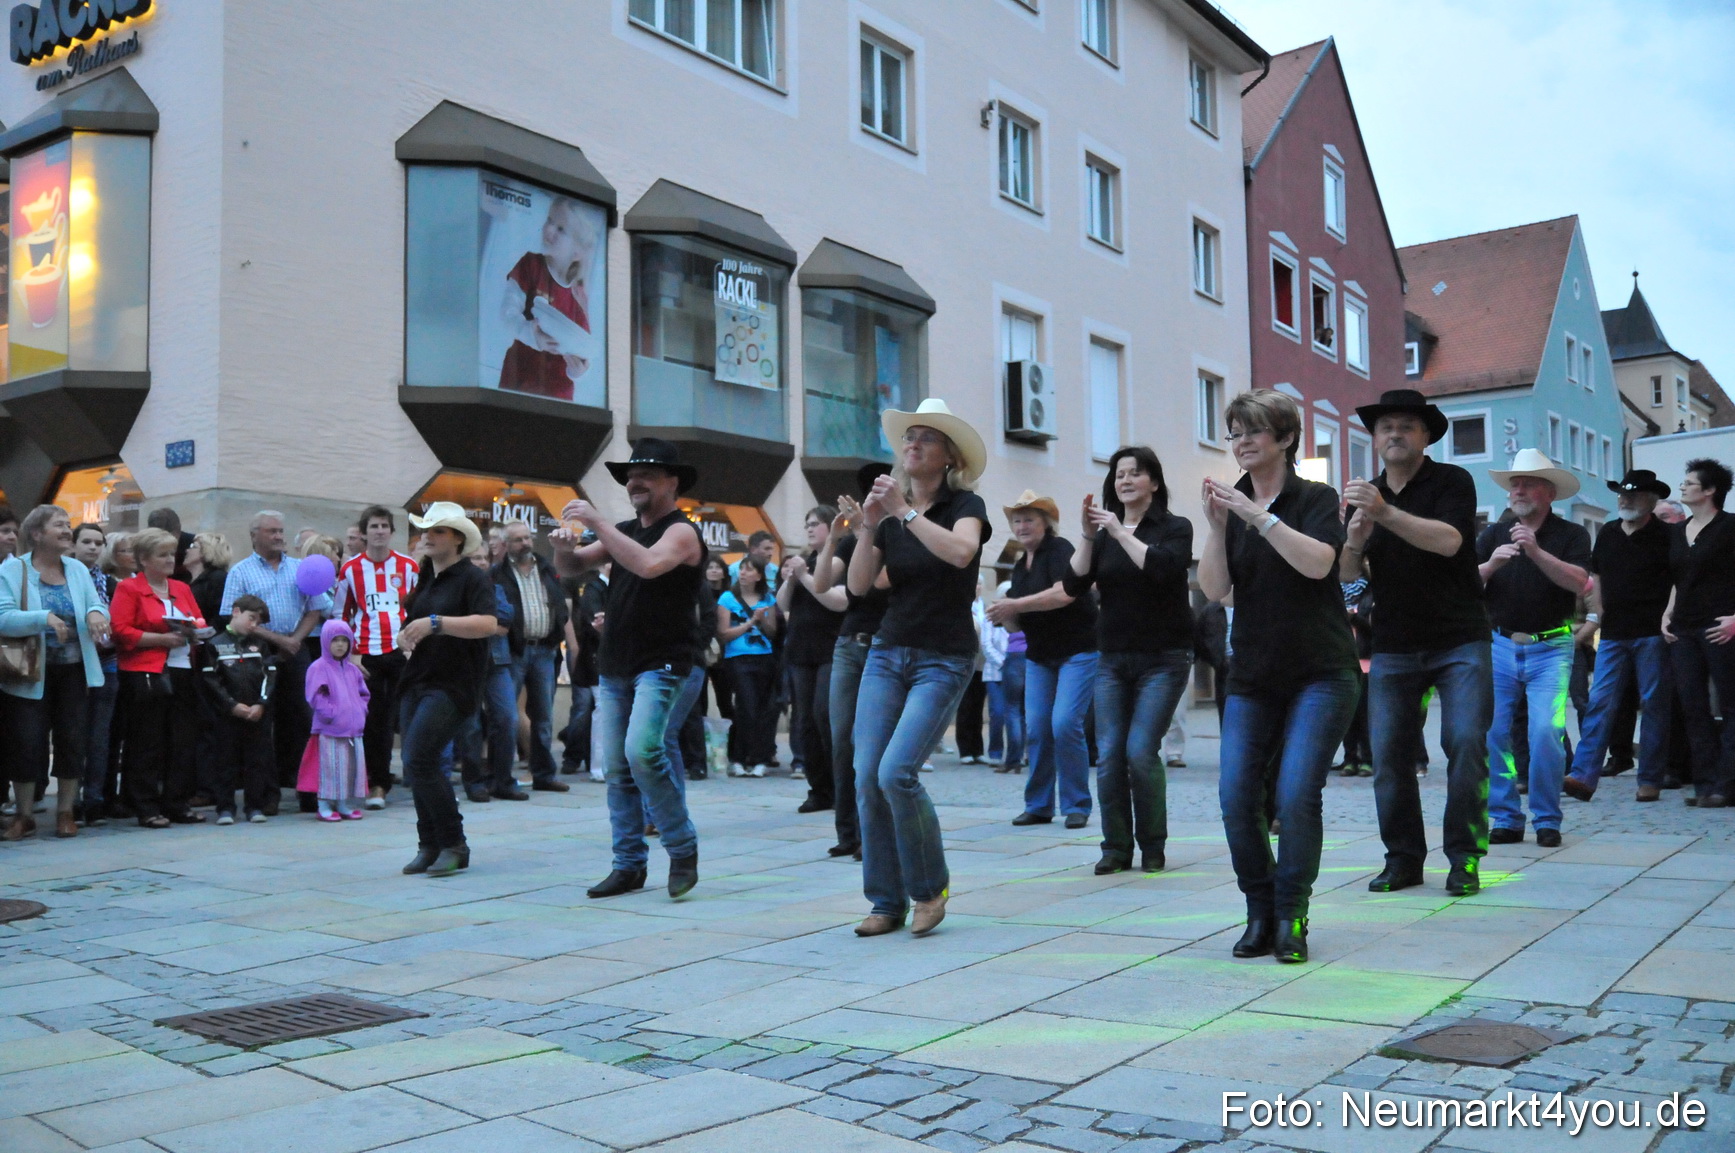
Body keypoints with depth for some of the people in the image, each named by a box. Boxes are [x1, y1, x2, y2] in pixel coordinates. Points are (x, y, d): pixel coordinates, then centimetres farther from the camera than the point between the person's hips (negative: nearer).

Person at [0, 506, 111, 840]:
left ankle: (66, 812, 18)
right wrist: (44, 618, -33)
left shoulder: (78, 570, 8)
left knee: (72, 741, 5)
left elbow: (97, 608, 2)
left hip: (73, 671, 4)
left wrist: (95, 613, -22)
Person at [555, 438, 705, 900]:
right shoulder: (623, 531, 15)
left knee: (641, 752, -23)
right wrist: (564, 545, -8)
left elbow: (649, 564, -27)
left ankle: (683, 849, -6)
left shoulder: (682, 531, -7)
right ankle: (629, 865, 16)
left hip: (659, 666, -7)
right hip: (614, 666, 7)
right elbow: (572, 567, 15)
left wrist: (596, 520, -24)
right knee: (617, 769, 7)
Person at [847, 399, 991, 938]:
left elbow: (961, 552, -27)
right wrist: (869, 526, -13)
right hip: (887, 654, 5)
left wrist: (906, 512, -23)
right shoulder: (888, 511, 9)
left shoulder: (965, 504, -4)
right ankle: (887, 902, 10)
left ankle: (930, 888, 4)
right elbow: (859, 585, 0)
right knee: (867, 777, -4)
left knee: (896, 772, -18)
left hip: (943, 660, -5)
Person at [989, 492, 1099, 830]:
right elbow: (1019, 621, 16)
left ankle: (1077, 805, -4)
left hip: (1078, 652, -7)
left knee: (1065, 724, -16)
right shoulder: (1020, 567, 13)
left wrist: (1015, 605, -27)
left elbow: (1065, 593, -27)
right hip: (1040, 656, 7)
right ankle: (1038, 806, 10)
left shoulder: (1060, 549, -10)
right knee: (1036, 728, 0)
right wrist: (1004, 617, -7)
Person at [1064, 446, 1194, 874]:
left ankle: (1153, 847, 5)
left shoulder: (1175, 528, 0)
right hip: (1112, 659, 4)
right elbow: (1074, 586, 0)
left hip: (1163, 659, -4)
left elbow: (1164, 569, -20)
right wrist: (1088, 536, -10)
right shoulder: (1104, 532, 11)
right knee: (1108, 755, -3)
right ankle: (1116, 847, 9)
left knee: (1141, 750, -12)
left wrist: (1122, 533, -17)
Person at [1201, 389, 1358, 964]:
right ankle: (1259, 914, 12)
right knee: (1236, 797, -5)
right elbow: (1214, 588, -2)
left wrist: (1259, 516, -24)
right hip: (1253, 675, 4)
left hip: (1319, 673, -4)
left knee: (1296, 794, -13)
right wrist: (1217, 526, -15)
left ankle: (1291, 919, 3)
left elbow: (1318, 562, -20)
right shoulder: (1232, 505, 10)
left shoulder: (1315, 498, 0)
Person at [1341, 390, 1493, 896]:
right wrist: (1355, 543, -15)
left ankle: (1464, 857, 1)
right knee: (1389, 755, 0)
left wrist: (1385, 513, -32)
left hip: (1459, 643, -4)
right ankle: (1403, 858, 11)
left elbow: (1448, 541, -21)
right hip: (1393, 647, 4)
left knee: (1466, 743, -11)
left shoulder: (1452, 482, -2)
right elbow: (1348, 574, 7)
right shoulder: (1363, 494, 12)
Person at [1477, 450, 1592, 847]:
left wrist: (1537, 552, -23)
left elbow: (1579, 582, -12)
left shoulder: (1571, 535, 5)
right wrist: (1491, 565, -17)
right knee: (1491, 732, -2)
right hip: (1499, 646, 3)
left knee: (1546, 733, -12)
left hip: (1551, 648, -2)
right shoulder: (1493, 535, 11)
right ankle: (1506, 819, 10)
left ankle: (1547, 820, 3)